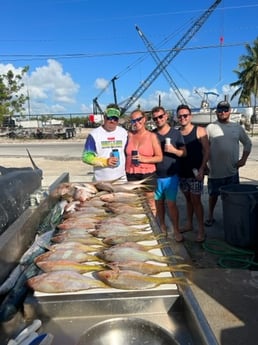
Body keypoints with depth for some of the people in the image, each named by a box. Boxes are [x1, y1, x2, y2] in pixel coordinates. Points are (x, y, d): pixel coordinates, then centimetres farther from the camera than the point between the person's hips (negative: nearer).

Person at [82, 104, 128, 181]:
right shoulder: (94, 134, -5)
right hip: (101, 180, -3)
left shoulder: (123, 132, 7)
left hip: (121, 178, 3)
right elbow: (86, 157, -9)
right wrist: (105, 162, -19)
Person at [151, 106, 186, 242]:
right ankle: (162, 227, 28)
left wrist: (173, 150, -18)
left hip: (171, 175, -2)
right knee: (159, 202, 11)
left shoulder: (176, 133, 0)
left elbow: (184, 153, 2)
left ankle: (176, 230, 10)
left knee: (171, 203, -4)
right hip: (155, 175, 2)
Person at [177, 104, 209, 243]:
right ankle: (189, 224, 28)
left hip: (195, 172, -4)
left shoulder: (199, 131, -6)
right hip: (182, 172, 4)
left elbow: (206, 151, -8)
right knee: (188, 199, 15)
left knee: (196, 200, -3)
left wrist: (202, 169, -16)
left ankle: (201, 230, 6)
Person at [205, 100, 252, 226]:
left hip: (233, 170, 3)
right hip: (215, 170, -2)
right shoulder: (210, 127, -4)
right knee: (213, 194, 11)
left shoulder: (237, 127, 5)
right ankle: (210, 216, 27)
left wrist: (243, 159, 2)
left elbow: (248, 143, 13)